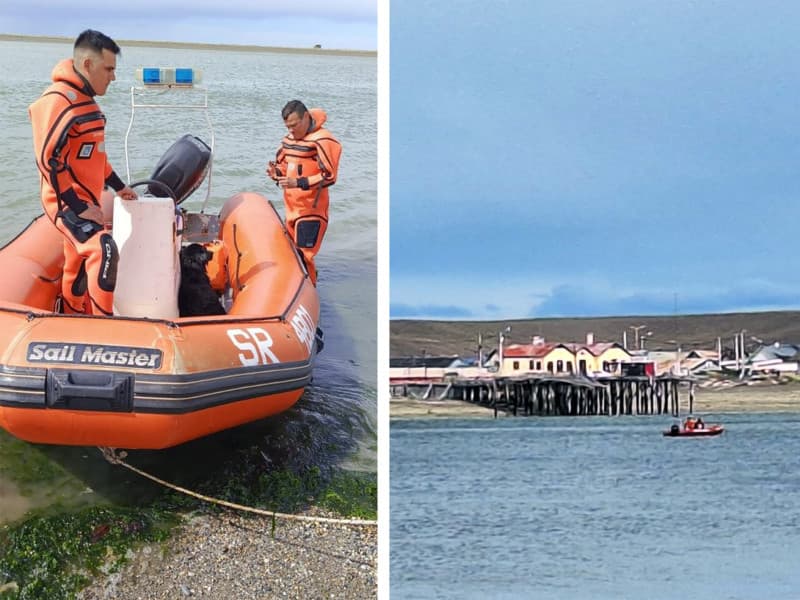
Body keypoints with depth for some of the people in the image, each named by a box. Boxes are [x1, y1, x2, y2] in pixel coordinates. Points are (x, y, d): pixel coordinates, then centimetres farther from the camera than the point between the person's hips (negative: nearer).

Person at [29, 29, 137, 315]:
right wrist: (78, 206, -22)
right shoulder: (58, 100, -18)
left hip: (84, 201, 10)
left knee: (78, 267, 16)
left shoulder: (86, 99, 13)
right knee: (103, 251, -26)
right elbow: (49, 160, -22)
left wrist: (118, 186, 23)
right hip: (67, 203, -10)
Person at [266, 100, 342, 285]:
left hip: (312, 211, -8)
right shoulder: (289, 139, 11)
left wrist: (299, 183, -24)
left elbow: (329, 177, -17)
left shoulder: (322, 140, -15)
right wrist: (276, 172, -1)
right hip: (291, 209, 8)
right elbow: (283, 165, 23)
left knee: (303, 256, -9)